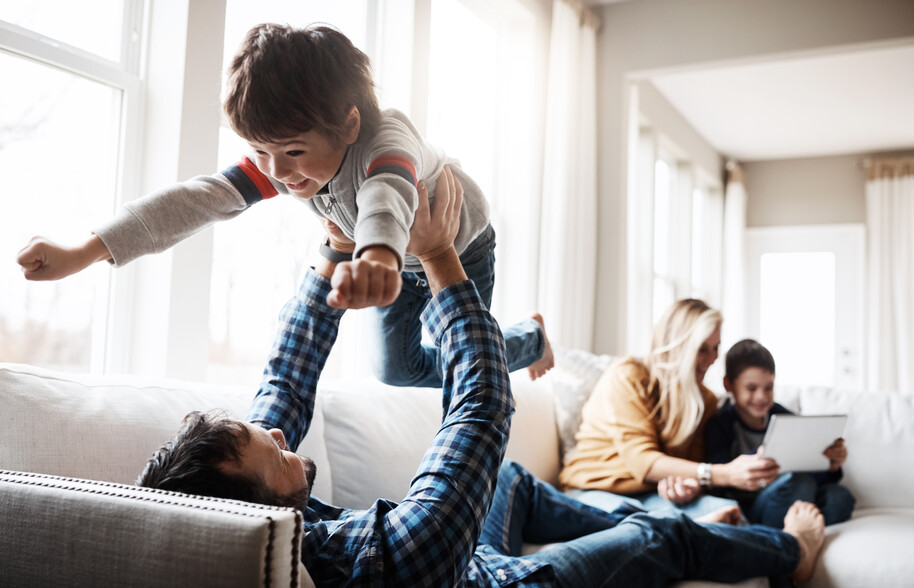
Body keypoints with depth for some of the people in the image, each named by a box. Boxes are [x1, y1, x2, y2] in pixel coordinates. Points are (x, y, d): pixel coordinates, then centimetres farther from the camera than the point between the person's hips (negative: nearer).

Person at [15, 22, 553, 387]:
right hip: (402, 261, 5)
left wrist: (379, 253, -93)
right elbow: (205, 196, -37)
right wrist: (85, 253, -47)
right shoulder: (280, 156, -26)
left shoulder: (387, 140, -44)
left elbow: (387, 194, -68)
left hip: (459, 247, -5)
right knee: (396, 371, 7)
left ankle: (531, 335, 31)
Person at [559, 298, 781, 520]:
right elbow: (641, 461, -20)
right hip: (596, 491, -4)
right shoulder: (626, 377, -11)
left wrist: (690, 485, -24)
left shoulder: (704, 399, 10)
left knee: (727, 509, -27)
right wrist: (725, 474, -28)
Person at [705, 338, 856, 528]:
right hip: (744, 508, -6)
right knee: (799, 482, -31)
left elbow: (813, 471, 6)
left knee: (840, 497, -20)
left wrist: (830, 466, -18)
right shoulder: (719, 425, -7)